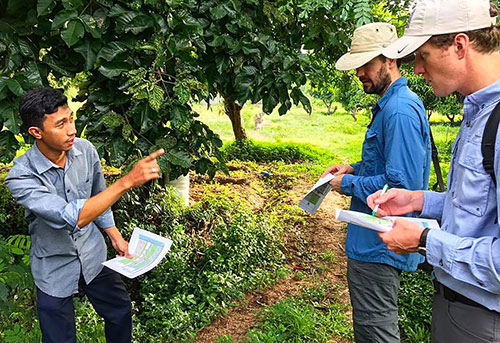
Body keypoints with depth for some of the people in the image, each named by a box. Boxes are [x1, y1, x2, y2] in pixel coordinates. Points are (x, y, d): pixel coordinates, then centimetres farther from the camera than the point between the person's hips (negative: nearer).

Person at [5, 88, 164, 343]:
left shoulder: (85, 150, -14)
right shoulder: (20, 178, -29)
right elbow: (72, 217, -40)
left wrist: (115, 237, 6)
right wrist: (127, 181, -46)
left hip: (93, 254, 4)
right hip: (55, 268, -4)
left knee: (121, 311, 18)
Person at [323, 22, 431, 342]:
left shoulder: (400, 111, -23)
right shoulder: (389, 104, 11)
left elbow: (403, 185, -28)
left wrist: (348, 184, -15)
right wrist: (354, 168, 9)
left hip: (379, 245, -10)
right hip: (377, 240, 11)